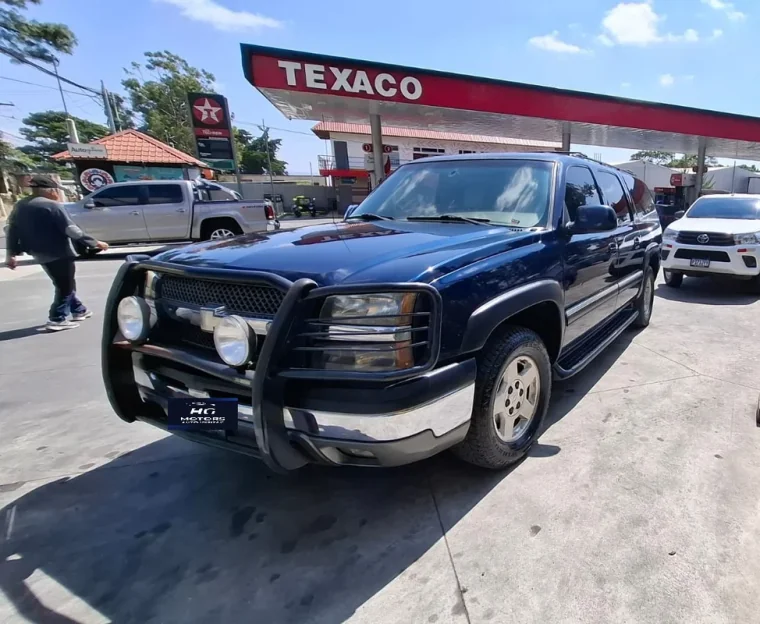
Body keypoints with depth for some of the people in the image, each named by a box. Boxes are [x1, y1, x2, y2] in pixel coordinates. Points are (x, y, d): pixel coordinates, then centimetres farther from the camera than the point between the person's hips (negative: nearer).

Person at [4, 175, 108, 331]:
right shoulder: (53, 206, -15)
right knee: (66, 287, 1)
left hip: (41, 255, 9)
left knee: (64, 284, 21)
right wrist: (94, 243, -14)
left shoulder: (19, 206, 10)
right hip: (59, 254, -9)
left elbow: (12, 231, 11)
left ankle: (79, 310, 30)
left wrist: (12, 253, 17)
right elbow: (72, 230, -20)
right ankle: (57, 319, -2)